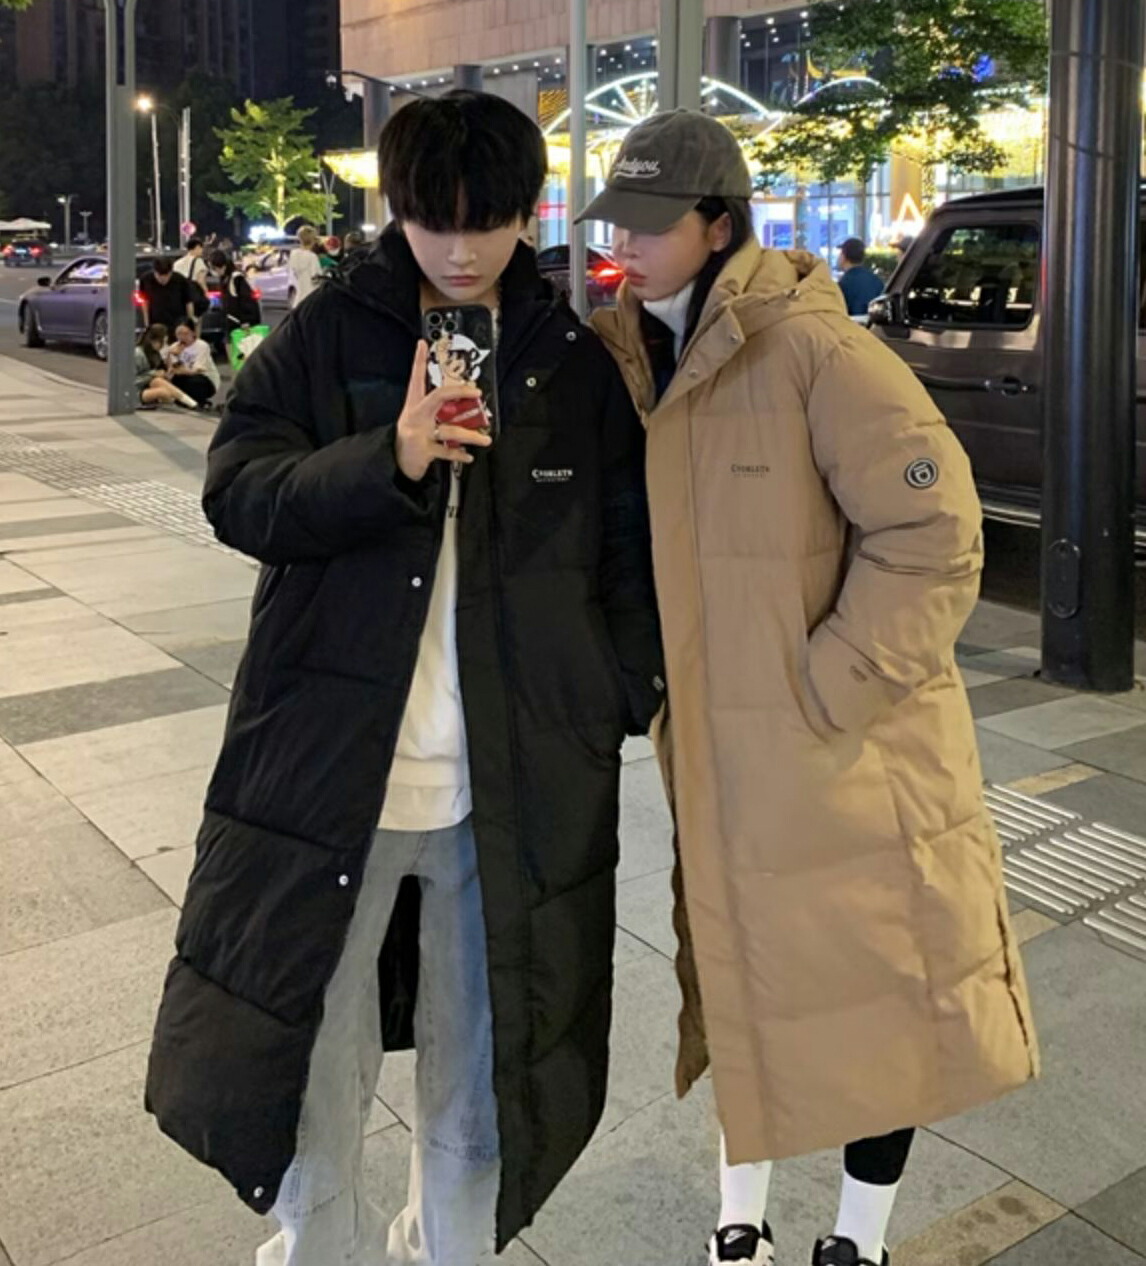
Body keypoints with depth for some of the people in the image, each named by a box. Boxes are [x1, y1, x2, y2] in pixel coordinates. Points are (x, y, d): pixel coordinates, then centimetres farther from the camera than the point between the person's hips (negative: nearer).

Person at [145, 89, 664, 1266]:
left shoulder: (572, 359, 6)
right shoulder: (328, 334, 2)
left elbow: (628, 541, 10)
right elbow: (237, 494, -6)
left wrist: (627, 694, 1)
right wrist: (389, 457, -21)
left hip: (516, 785, 1)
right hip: (329, 767, -1)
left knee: (479, 1081, 14)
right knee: (306, 1075, 9)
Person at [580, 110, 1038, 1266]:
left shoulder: (814, 348, -17)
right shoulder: (625, 361, 2)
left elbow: (933, 537, -18)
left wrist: (825, 693, -18)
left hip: (848, 748, -5)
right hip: (713, 748, 5)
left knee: (878, 990, 10)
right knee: (747, 984, 18)